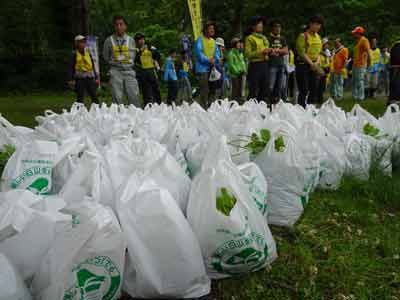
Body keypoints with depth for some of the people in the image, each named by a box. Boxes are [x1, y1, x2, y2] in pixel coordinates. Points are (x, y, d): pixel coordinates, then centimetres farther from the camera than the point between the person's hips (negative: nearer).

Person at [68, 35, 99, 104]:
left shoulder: (88, 53, 11)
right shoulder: (74, 54, 0)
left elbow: (93, 66, 16)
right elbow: (71, 68, -2)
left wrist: (96, 77, 14)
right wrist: (70, 79, -9)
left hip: (90, 77, 4)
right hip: (80, 78, -3)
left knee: (94, 96, 3)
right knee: (80, 97, 1)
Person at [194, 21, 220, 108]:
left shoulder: (213, 41, 18)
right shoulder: (200, 40, -2)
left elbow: (217, 52, 12)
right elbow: (199, 52, -12)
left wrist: (215, 60, -10)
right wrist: (208, 60, -20)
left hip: (212, 69, 7)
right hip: (203, 68, -7)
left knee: (213, 89, 9)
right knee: (204, 90, -13)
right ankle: (204, 107, -11)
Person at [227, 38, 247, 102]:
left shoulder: (240, 52, 14)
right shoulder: (231, 53, -9)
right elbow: (231, 64, -13)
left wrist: (244, 69, 3)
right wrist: (237, 71, -16)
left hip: (241, 74, 7)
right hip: (235, 74, -7)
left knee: (240, 89, 10)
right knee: (235, 89, -6)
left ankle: (239, 101, 18)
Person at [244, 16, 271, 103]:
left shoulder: (264, 38, 19)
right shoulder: (249, 38, -2)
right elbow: (247, 54, -12)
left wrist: (269, 51, 7)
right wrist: (261, 52, -18)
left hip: (264, 64, 7)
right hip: (255, 65, -7)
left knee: (264, 89, 10)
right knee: (253, 90, -8)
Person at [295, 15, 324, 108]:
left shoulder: (318, 37, 14)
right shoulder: (303, 36, -7)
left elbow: (318, 52, 16)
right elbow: (301, 52, -13)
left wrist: (317, 63, -3)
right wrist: (312, 64, -18)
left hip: (314, 66, 7)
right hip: (303, 65, -7)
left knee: (314, 89, 6)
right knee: (304, 91, -9)